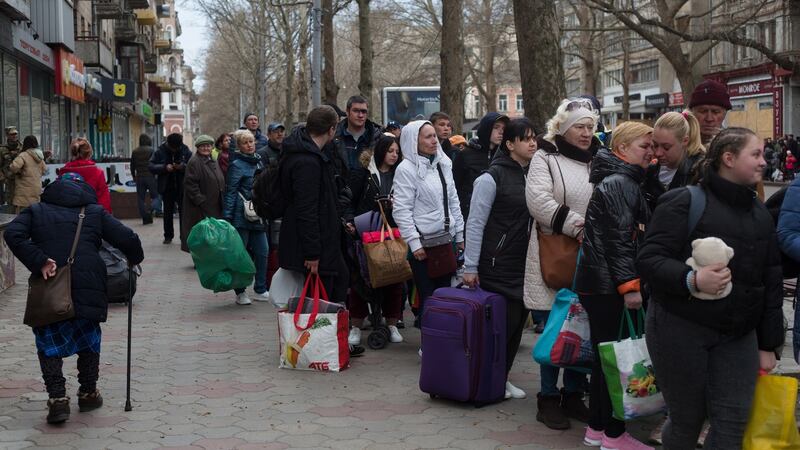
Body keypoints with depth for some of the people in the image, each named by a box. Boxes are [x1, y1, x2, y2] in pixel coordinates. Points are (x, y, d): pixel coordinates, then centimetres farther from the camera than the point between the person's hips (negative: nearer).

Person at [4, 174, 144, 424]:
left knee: (48, 346, 11)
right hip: (88, 289, 1)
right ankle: (88, 393, 28)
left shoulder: (36, 212, 13)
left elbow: (12, 234, -6)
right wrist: (134, 260, 23)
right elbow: (127, 239, 3)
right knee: (89, 340, 21)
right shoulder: (96, 213, 12)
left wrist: (38, 262, -10)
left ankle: (57, 398, -1)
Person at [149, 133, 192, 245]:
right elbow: (150, 166, -6)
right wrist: (164, 167, -21)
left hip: (182, 188, -1)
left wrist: (183, 167, -25)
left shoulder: (186, 152, -5)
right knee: (168, 212, 10)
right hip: (167, 188, 1)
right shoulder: (160, 152, -3)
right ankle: (168, 236, 19)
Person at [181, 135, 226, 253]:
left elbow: (220, 181, 26)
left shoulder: (213, 162, 17)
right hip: (200, 209, -8)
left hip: (214, 207, 8)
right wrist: (200, 200, -20)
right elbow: (191, 184, -17)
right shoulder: (194, 162, -11)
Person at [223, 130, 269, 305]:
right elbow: (230, 192, -11)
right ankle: (240, 292, 8)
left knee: (262, 252, 5)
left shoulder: (259, 162, 13)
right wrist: (227, 218, -15)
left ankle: (260, 290, 15)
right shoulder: (237, 165, -8)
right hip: (241, 217, -7)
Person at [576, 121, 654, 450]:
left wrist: (628, 280, 22)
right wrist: (629, 285, -20)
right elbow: (619, 239, -20)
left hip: (598, 283, 10)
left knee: (605, 355, 14)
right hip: (607, 285, -10)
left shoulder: (620, 181, 18)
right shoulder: (619, 183, -14)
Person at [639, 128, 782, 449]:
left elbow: (772, 281, 13)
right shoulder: (685, 202, -10)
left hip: (738, 335, 5)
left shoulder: (760, 213, 10)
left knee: (733, 422, 0)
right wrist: (691, 280, -32)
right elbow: (648, 259, -15)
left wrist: (768, 344, 12)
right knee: (687, 420, 4)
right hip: (681, 329, -5)